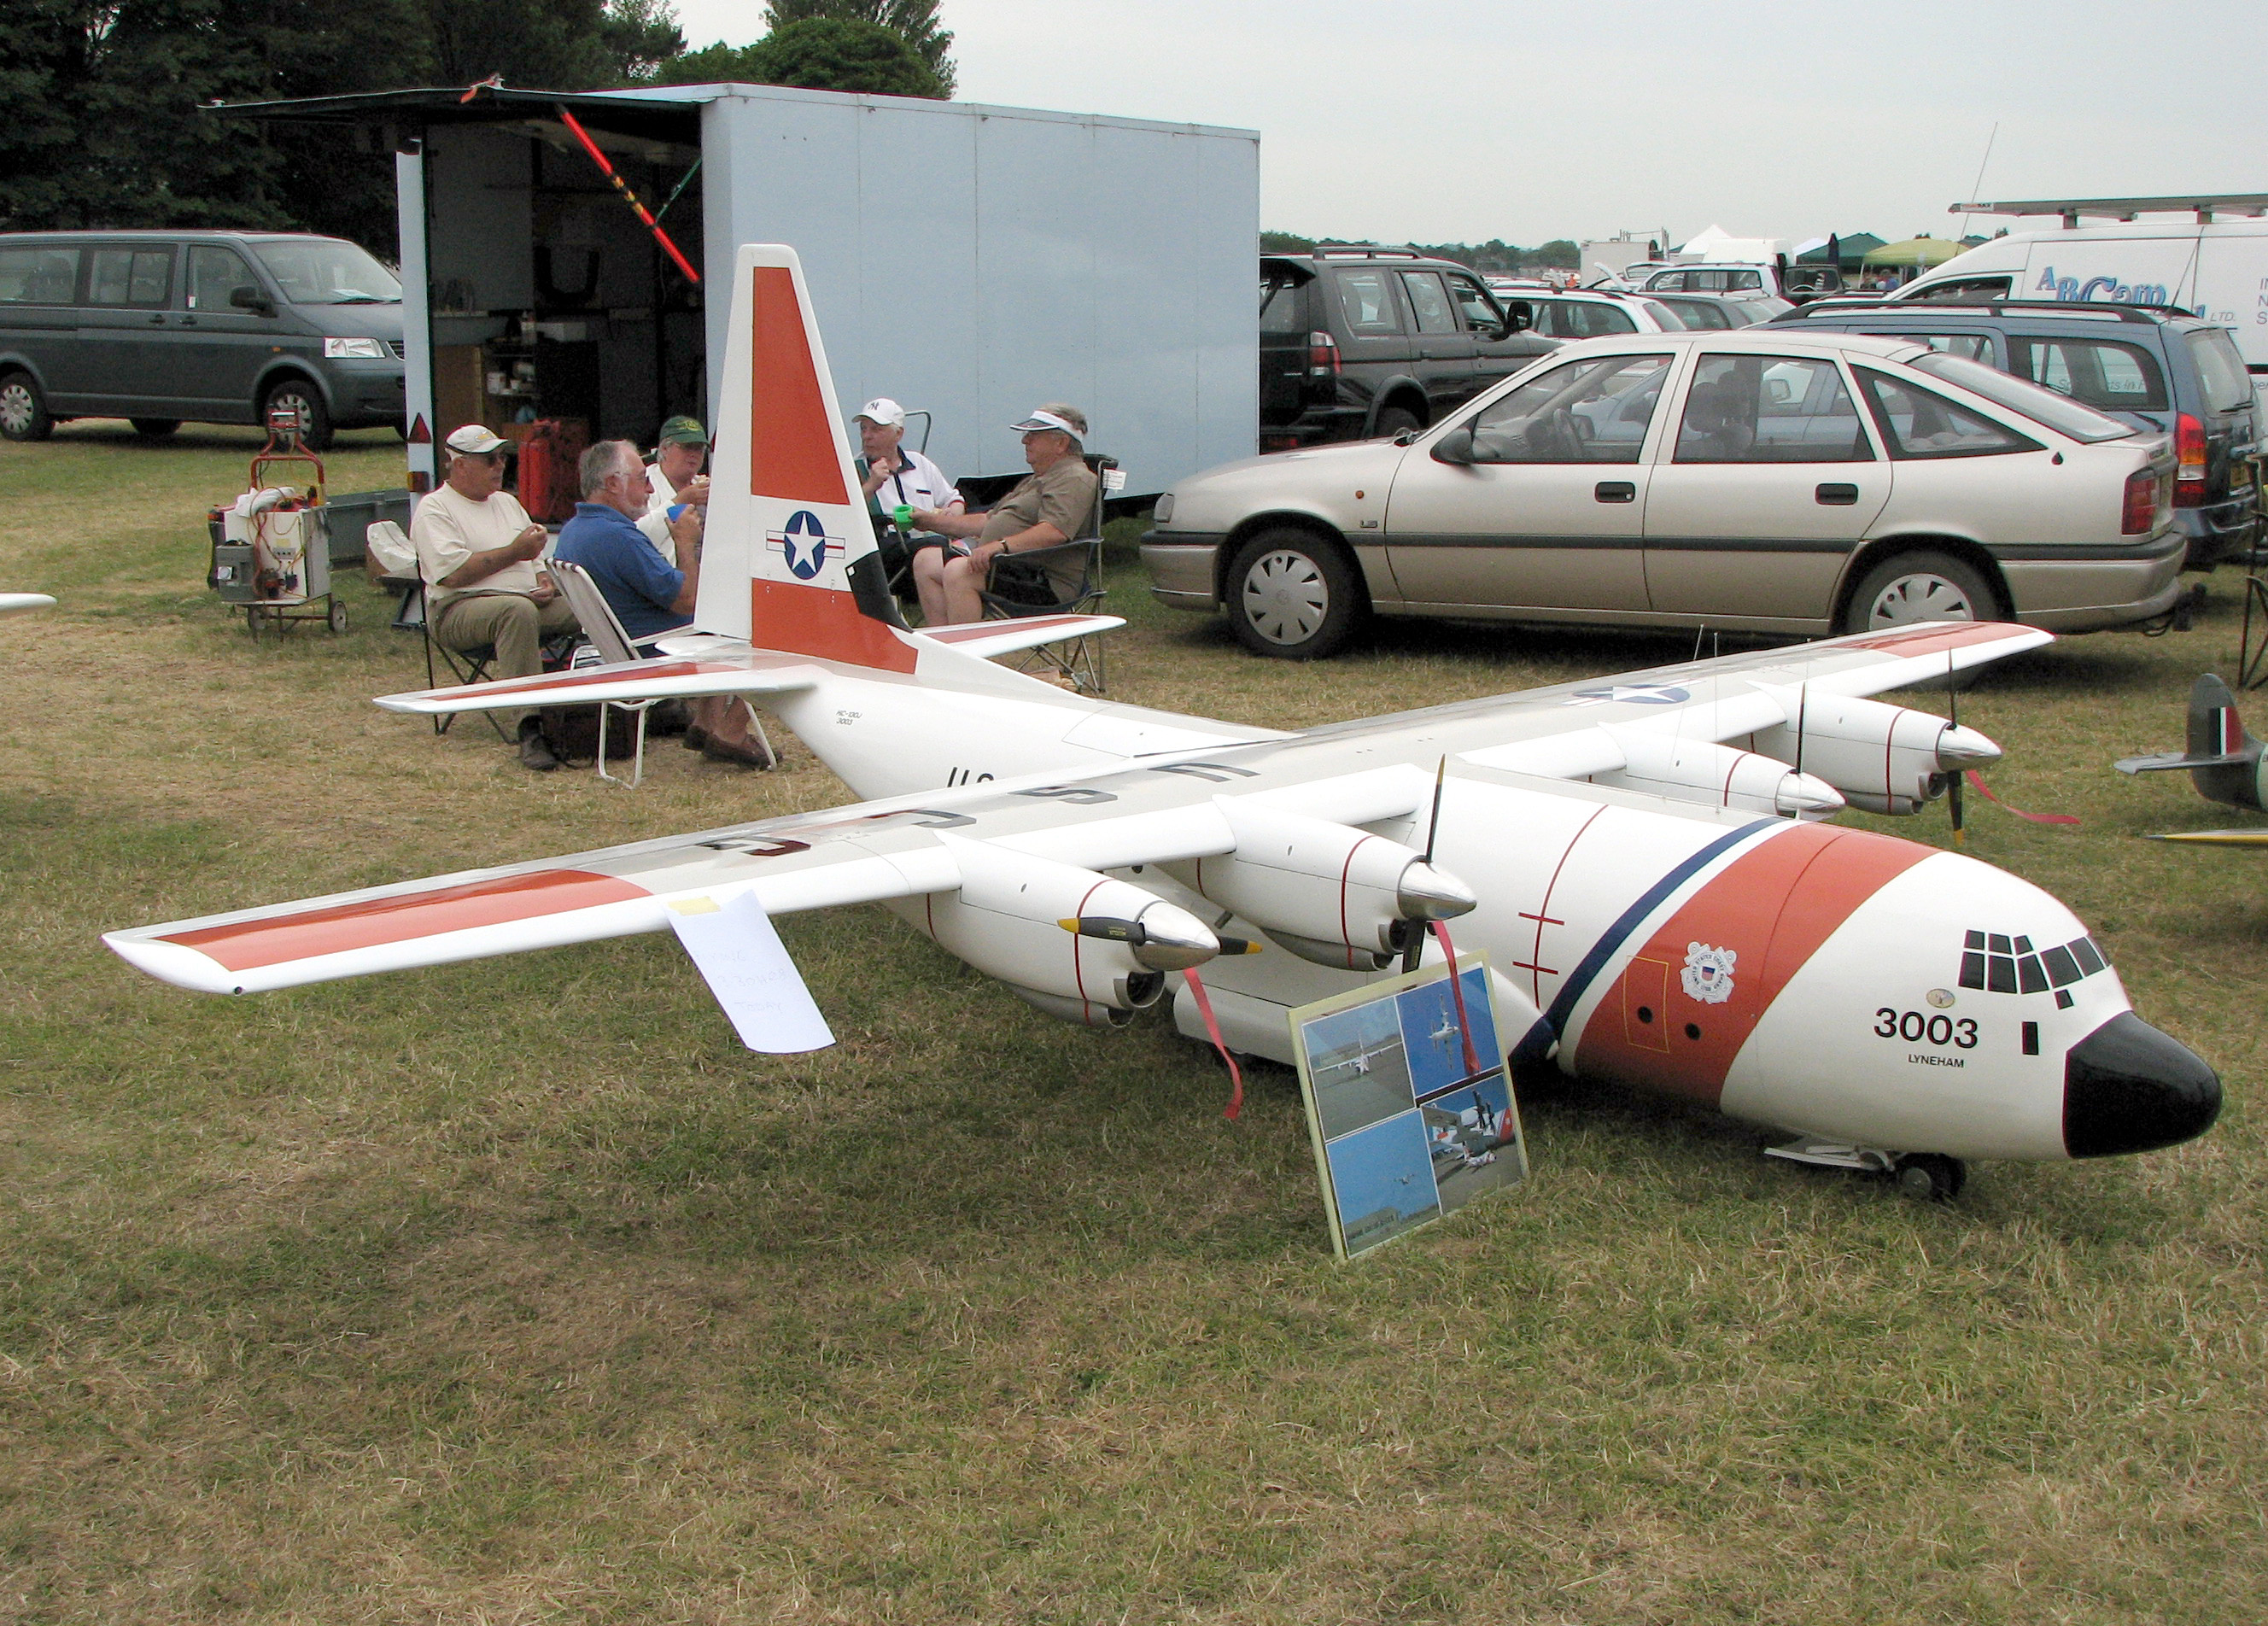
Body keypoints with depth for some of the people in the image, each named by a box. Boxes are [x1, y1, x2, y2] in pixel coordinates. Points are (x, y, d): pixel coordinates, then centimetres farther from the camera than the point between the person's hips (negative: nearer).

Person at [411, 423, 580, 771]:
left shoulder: (507, 503, 24)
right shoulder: (435, 509, 1)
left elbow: (537, 560, 26)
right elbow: (453, 572, -14)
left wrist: (546, 584, 2)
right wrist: (514, 553, -9)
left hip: (529, 602, 7)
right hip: (461, 609, -7)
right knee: (519, 611, -40)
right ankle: (526, 728, -46)